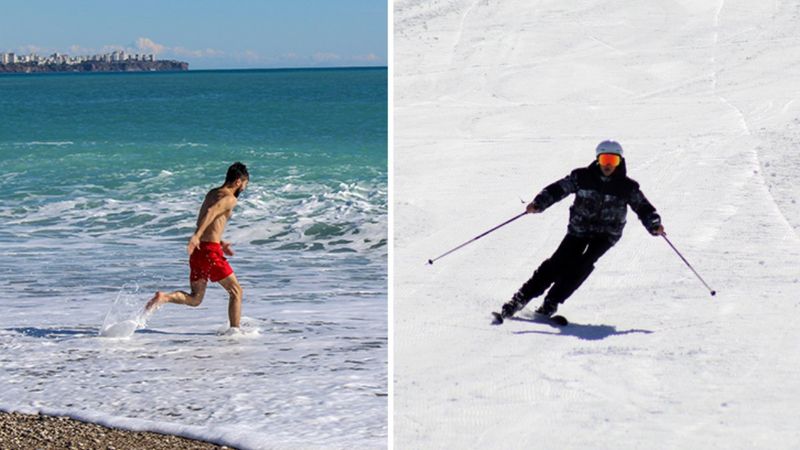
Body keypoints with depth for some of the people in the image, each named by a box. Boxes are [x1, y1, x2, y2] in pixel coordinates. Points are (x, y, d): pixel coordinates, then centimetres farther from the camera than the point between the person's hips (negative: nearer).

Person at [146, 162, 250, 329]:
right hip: (210, 251, -8)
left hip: (197, 249, 8)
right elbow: (211, 212, -26)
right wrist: (197, 235, -35)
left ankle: (164, 297, -11)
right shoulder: (230, 199, -8)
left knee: (195, 299, 11)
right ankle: (235, 330, 5)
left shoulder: (212, 193, 19)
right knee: (236, 291, 6)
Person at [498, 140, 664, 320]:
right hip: (579, 229, 0)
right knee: (558, 263, -12)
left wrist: (654, 225, -18)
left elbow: (643, 208, 0)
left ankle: (552, 302, -18)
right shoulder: (582, 177, -3)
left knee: (583, 264, -22)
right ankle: (521, 298, -4)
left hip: (606, 233, 0)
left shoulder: (627, 187, -2)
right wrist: (538, 204, -16)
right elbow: (558, 189, -3)